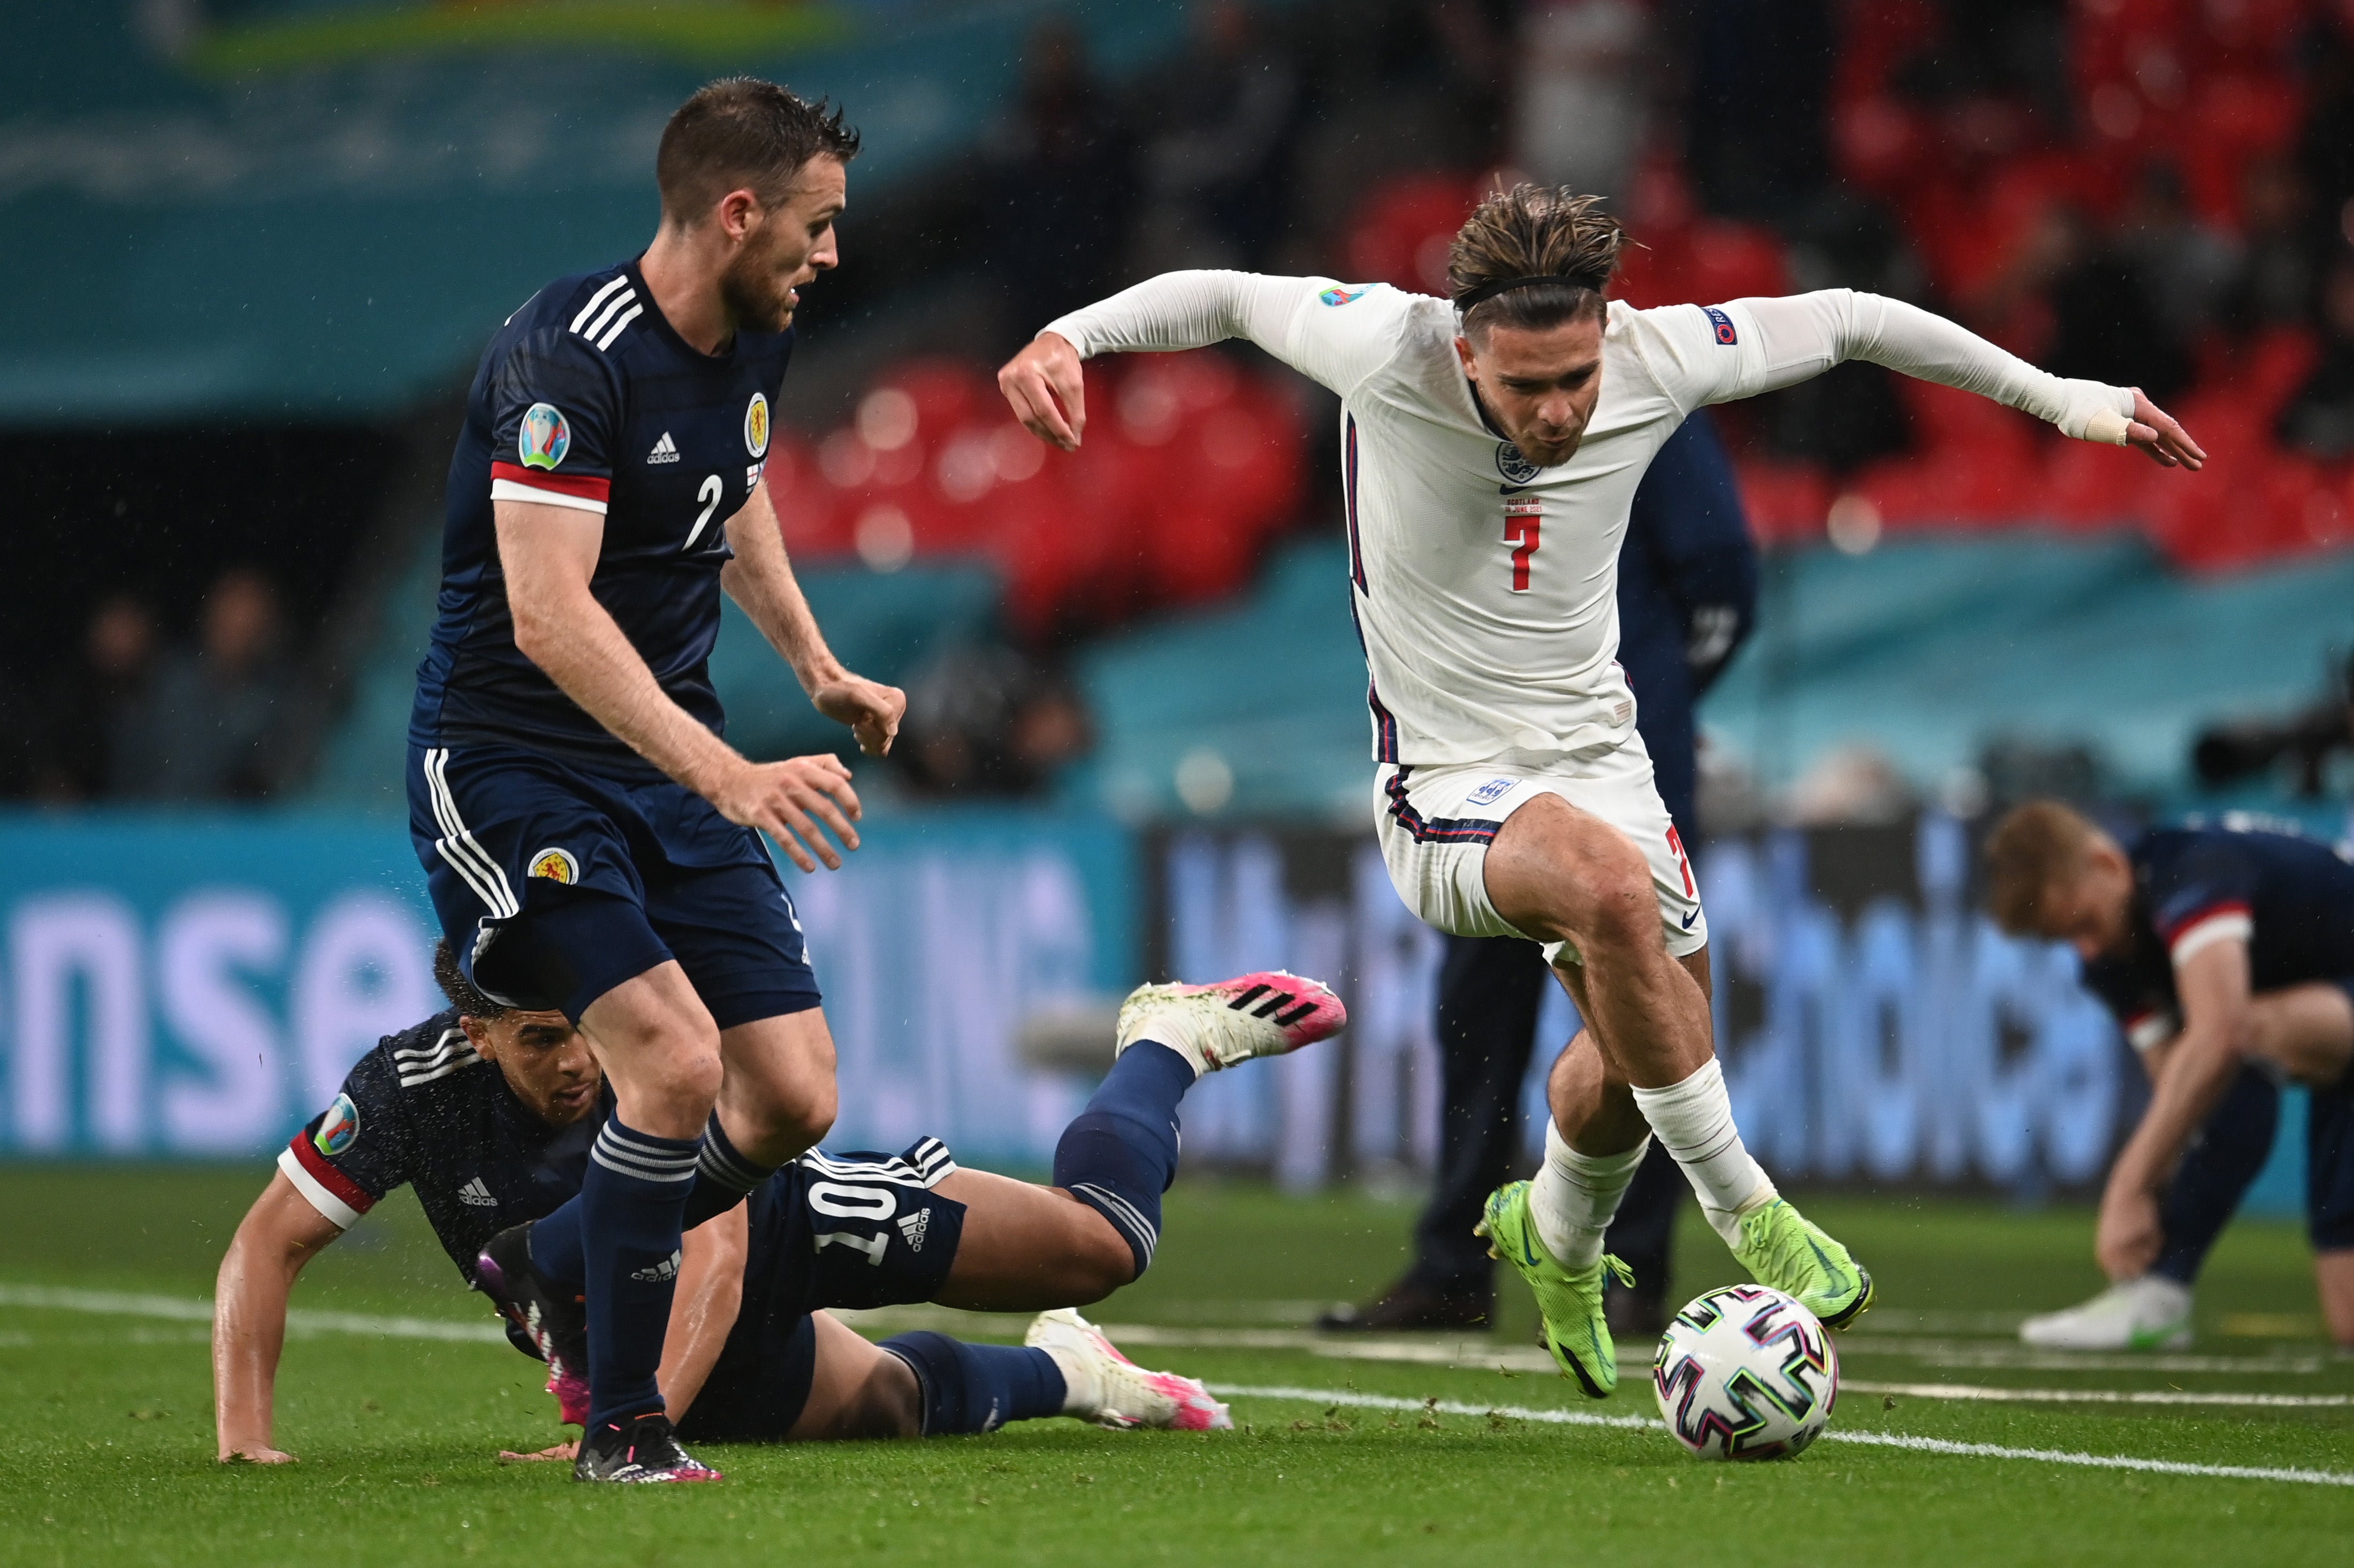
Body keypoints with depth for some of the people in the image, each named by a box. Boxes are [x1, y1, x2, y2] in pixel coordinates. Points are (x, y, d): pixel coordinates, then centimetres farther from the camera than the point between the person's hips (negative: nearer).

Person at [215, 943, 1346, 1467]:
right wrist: (243, 1431, -40)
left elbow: (716, 1247, -44)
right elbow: (269, 1244, -27)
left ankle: (1170, 1041, 30)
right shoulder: (416, 1086, -32)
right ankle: (1054, 1373, 53)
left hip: (771, 1221, -2)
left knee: (1103, 1239, -2)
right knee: (893, 1407, 20)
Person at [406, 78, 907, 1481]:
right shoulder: (569, 355, -22)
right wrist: (729, 778, -36)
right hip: (510, 761, -8)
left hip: (674, 765, 8)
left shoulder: (754, 347, 6)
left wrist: (820, 668, 23)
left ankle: (555, 1268, 28)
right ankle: (621, 1429, -7)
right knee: (676, 1063, -24)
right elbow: (549, 617, -31)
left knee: (794, 1100, -1)